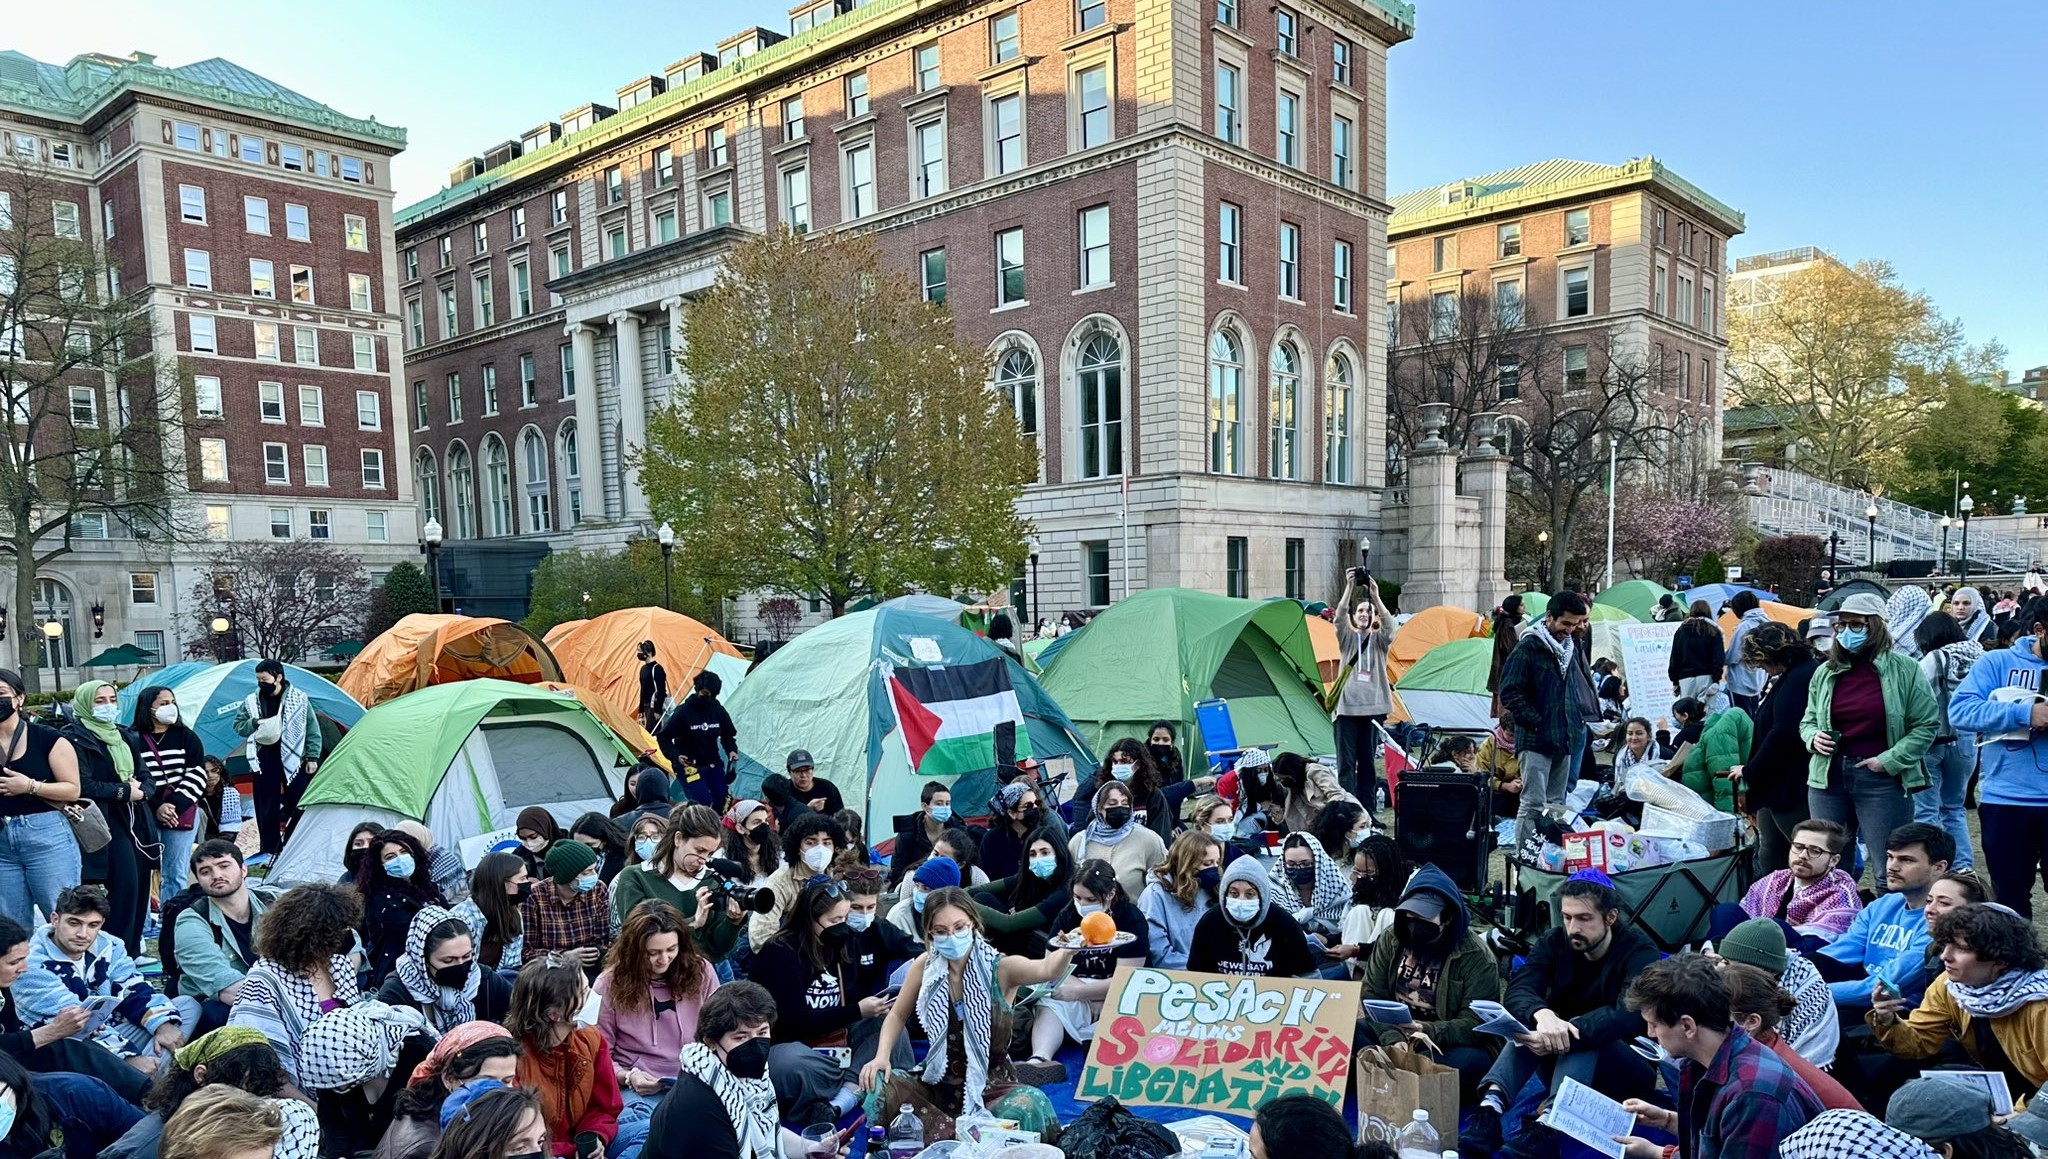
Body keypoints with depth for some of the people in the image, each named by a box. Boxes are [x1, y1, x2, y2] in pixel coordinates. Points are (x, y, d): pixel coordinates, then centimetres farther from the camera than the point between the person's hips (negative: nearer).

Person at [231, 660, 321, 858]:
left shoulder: (299, 699, -2)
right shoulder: (251, 701, 4)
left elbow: (312, 730, 2)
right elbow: (238, 726, 12)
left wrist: (312, 757, -2)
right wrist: (254, 723, -10)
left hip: (293, 759, -2)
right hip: (265, 760, 2)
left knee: (299, 804, 1)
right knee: (266, 807, 6)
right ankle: (270, 850, 16)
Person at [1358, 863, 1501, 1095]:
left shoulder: (1476, 957, -12)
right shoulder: (1391, 941, 1)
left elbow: (1476, 1022, -17)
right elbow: (1372, 996, -4)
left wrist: (1427, 1032, -32)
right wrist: (1393, 1038, -22)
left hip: (1448, 1046, -3)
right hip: (1396, 1038, 4)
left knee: (1469, 1061, -37)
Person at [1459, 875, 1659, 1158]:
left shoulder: (1638, 953, -13)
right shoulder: (1554, 943, -4)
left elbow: (1630, 1015, -32)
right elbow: (1517, 991, -21)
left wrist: (1568, 1032, -46)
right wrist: (1542, 1015, -45)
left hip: (1622, 1071, -3)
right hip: (1562, 1064, 3)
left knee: (1582, 1032, -33)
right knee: (1531, 1017, -27)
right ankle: (1491, 1108, -45)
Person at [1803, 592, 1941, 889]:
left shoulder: (1904, 670, -3)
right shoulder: (1825, 673, 8)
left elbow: (1926, 724, -4)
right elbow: (1808, 720, 18)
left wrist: (1890, 760, -12)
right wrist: (1813, 737, -4)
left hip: (1882, 780, -4)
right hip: (1828, 777, 4)